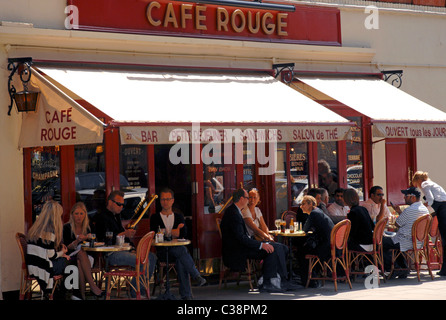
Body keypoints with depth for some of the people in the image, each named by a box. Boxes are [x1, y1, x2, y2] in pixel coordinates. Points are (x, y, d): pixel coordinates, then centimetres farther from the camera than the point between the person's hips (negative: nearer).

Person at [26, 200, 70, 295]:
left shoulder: (35, 228, 11)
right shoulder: (49, 232, -16)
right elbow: (50, 255, -14)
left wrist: (59, 246, 19)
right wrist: (62, 252, 6)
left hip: (32, 267, 9)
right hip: (42, 269, -9)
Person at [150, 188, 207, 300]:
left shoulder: (179, 217, 19)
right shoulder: (155, 218, 12)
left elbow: (182, 234, 2)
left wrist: (166, 232, -8)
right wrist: (173, 232, -5)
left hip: (178, 250, 2)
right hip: (163, 252, -2)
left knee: (180, 261, -36)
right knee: (181, 250, -36)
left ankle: (185, 295, -38)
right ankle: (196, 276, -34)